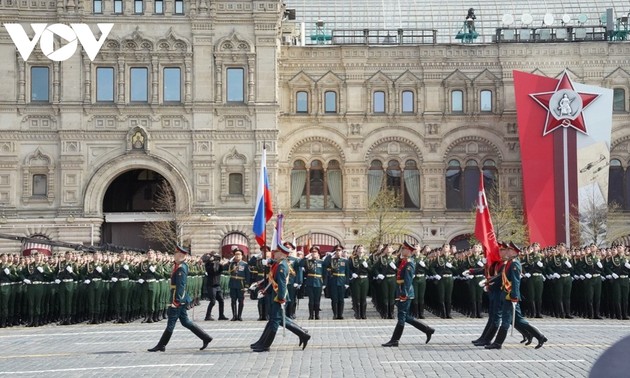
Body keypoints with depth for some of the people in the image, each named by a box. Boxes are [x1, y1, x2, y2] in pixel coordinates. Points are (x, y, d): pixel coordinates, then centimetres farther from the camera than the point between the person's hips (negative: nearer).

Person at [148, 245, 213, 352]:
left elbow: (180, 286, -21)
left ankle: (161, 345, 8)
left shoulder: (181, 268, -17)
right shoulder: (178, 266, 13)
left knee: (171, 323, 0)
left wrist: (176, 301, -23)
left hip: (179, 299, -10)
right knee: (185, 321, 13)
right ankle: (206, 337, 14)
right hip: (182, 300, 10)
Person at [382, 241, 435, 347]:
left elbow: (408, 281, -19)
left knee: (402, 317, -3)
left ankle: (394, 340, 2)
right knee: (407, 317, 13)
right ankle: (428, 330, 19)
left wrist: (404, 294, -22)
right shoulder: (402, 262, 14)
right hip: (401, 293, 10)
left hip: (405, 294, -10)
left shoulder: (409, 264, -14)